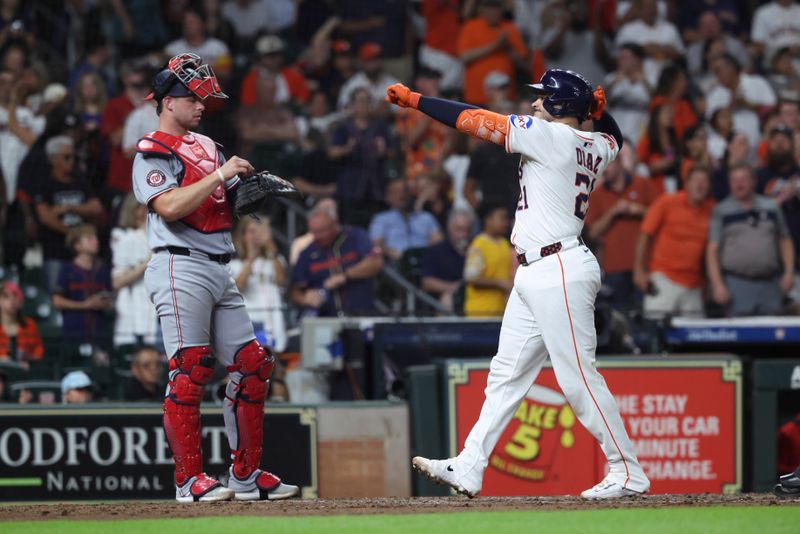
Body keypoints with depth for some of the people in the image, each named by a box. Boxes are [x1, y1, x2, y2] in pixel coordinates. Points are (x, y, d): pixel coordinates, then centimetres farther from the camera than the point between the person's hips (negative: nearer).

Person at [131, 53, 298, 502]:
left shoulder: (206, 146, 21)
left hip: (220, 270, 8)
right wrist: (220, 174, -18)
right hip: (181, 267, -8)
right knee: (190, 371, -12)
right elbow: (170, 207, -19)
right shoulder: (152, 152, -4)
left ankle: (247, 475, 12)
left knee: (253, 364, 5)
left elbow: (232, 207, 19)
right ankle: (189, 479, -9)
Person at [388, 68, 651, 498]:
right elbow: (614, 137, 38)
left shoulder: (549, 135, -12)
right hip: (534, 276, 10)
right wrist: (597, 110, 15)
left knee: (578, 377, -8)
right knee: (506, 374, 9)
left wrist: (412, 99, -1)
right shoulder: (598, 146, 11)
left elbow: (471, 119, -10)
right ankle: (468, 469, 9)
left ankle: (628, 472, -3)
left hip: (559, 273, -10)